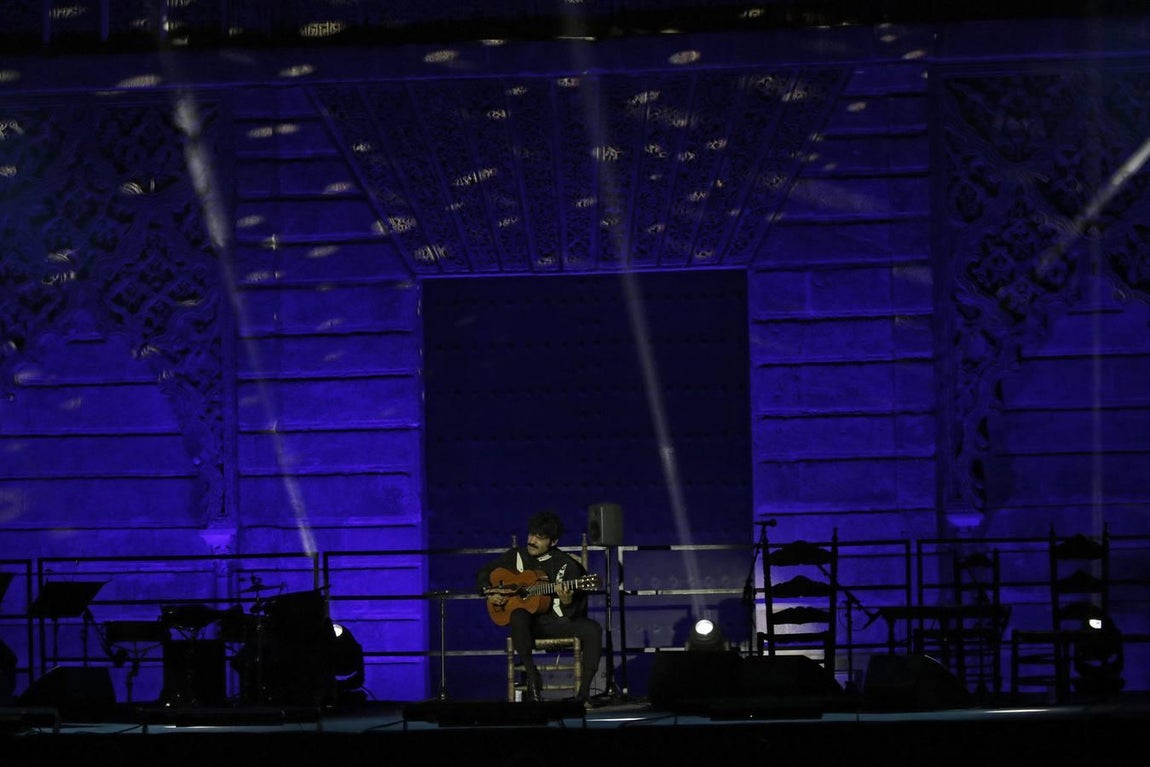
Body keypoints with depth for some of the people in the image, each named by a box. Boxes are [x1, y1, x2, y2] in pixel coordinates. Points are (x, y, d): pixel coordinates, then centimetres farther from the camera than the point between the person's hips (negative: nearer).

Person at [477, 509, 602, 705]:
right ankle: (532, 678, -29)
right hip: (528, 621, 0)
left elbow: (574, 613, -5)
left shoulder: (567, 565, -2)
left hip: (557, 621, 0)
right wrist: (489, 592, -1)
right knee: (519, 616, -38)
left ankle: (584, 691, -25)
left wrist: (566, 601, -28)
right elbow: (484, 572, 18)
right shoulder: (517, 556, 6)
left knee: (592, 629, -28)